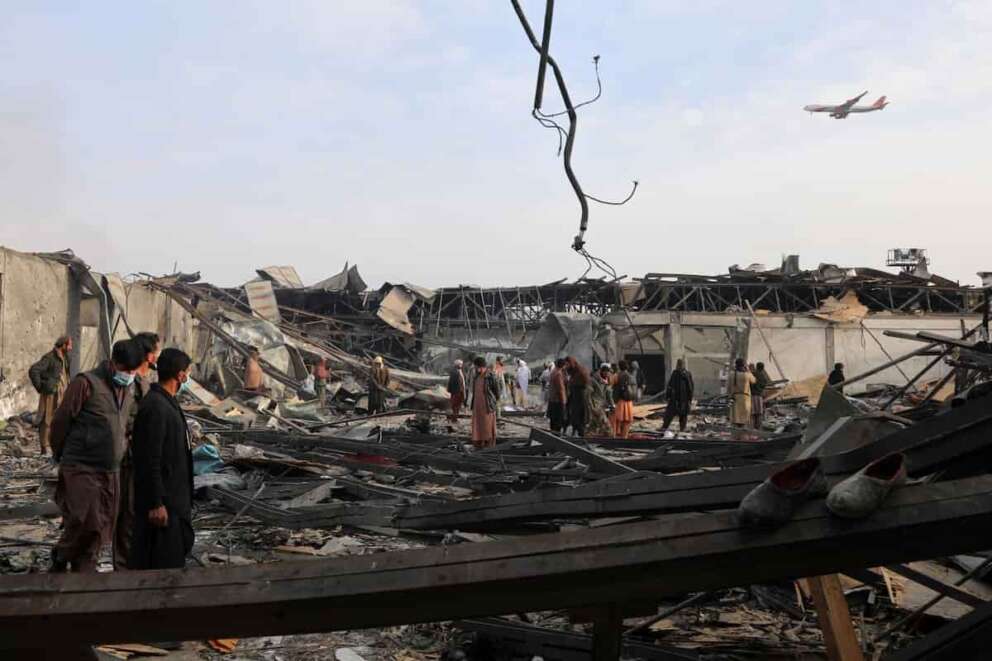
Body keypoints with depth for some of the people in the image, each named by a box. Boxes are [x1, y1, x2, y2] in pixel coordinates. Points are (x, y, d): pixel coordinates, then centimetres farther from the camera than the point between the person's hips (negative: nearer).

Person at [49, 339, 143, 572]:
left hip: (111, 471, 7)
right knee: (86, 522, -12)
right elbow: (60, 421, -6)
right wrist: (61, 456, 5)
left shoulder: (129, 389, 11)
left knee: (102, 527, 7)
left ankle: (83, 572, 21)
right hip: (81, 468, -7)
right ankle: (60, 561, 14)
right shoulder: (86, 383, -11)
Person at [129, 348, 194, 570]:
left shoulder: (167, 402, 12)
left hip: (175, 499, 11)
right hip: (162, 502, -11)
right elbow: (150, 460, -24)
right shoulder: (155, 407, -21)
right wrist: (156, 504, -24)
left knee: (180, 547, 18)